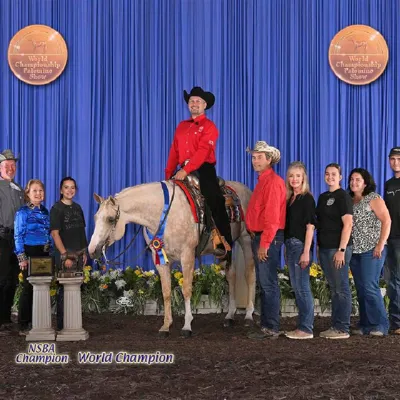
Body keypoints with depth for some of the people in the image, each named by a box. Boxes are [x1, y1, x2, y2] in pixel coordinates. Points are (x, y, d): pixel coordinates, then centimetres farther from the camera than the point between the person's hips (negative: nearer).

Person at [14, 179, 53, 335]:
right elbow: (18, 236, -10)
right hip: (30, 252, -6)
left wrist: (50, 253, 12)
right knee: (28, 288, -3)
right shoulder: (22, 212, -6)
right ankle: (24, 325, 5)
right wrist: (22, 257, -16)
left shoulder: (45, 211, 11)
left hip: (44, 253, 6)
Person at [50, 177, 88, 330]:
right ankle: (62, 324, 5)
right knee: (64, 289, -3)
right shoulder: (56, 208, -8)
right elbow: (55, 234, -13)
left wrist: (84, 252, 11)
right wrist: (65, 256, -17)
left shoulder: (77, 207, 11)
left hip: (79, 254, 6)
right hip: (65, 254, -6)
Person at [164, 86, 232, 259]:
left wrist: (186, 170, -26)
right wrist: (168, 173, 5)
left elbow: (202, 152, -15)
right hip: (183, 171, 6)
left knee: (215, 205, -13)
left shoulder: (209, 126, -2)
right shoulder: (182, 126, 18)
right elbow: (174, 152, 15)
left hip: (204, 170, -6)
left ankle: (225, 245, -8)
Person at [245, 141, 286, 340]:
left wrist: (264, 243, -22)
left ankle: (271, 329, -2)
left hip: (268, 239, -10)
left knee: (268, 285, -7)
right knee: (264, 285, 14)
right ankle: (267, 325, 22)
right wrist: (257, 240, 16)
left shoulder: (272, 182, -13)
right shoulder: (263, 180, 18)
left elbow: (272, 217, -20)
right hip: (259, 238, 10)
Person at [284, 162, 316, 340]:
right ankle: (302, 325, 20)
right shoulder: (289, 198, 13)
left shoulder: (307, 199, -8)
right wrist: (287, 248, 11)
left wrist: (306, 252, -18)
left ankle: (306, 329, 0)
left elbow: (310, 226, -13)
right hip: (290, 245, 8)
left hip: (301, 245, -8)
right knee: (296, 287, 12)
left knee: (302, 287, -6)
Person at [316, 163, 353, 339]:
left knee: (341, 288, -3)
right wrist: (319, 247, 13)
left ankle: (343, 329, 1)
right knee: (333, 289, 12)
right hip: (324, 248, 8)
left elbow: (348, 224, -13)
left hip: (337, 248, -8)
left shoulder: (343, 196, -6)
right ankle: (335, 325, 18)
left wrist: (341, 250, -18)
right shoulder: (323, 197, 16)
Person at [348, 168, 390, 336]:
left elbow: (386, 221, -10)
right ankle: (365, 325, 15)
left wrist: (380, 245, -15)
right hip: (354, 251, 7)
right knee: (361, 289, 8)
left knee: (370, 288, -9)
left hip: (371, 250, -7)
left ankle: (380, 325, 0)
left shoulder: (373, 198, -4)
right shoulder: (349, 201, 14)